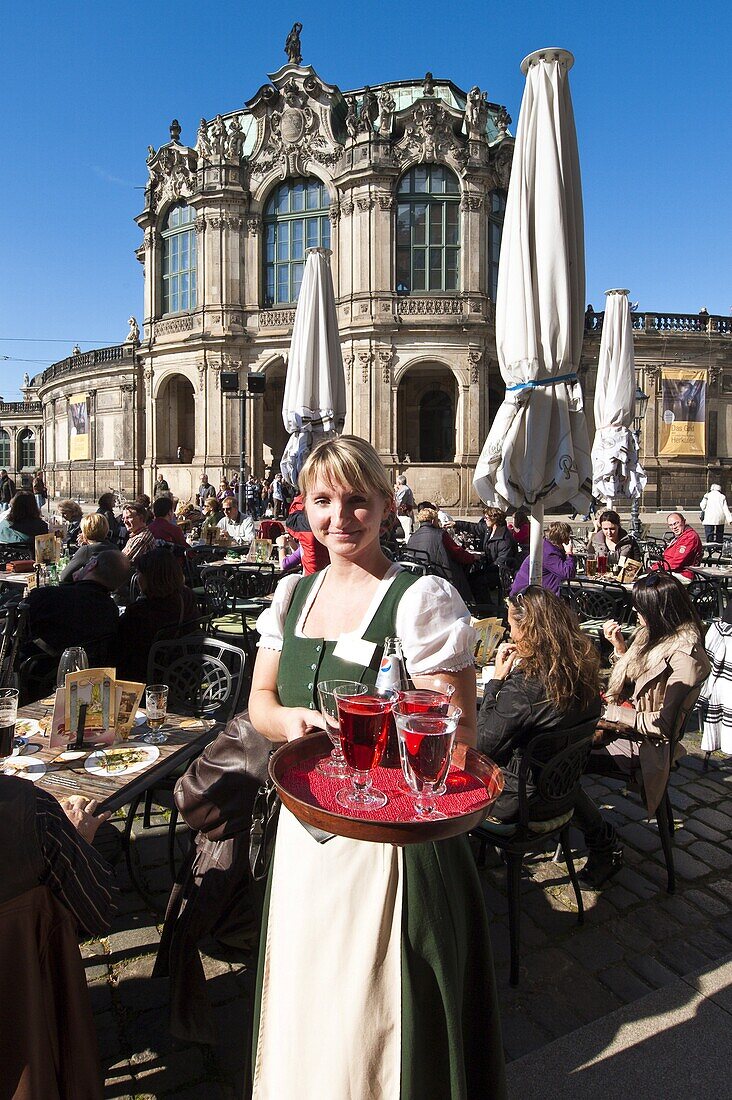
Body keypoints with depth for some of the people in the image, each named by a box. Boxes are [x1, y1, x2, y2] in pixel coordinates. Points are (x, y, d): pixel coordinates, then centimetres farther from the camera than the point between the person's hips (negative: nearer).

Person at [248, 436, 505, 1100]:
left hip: (391, 840, -6)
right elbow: (260, 700, 8)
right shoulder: (293, 593, 3)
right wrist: (294, 720, -14)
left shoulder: (423, 599, -16)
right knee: (306, 1006, 25)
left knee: (372, 1022, 13)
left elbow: (456, 735, -17)